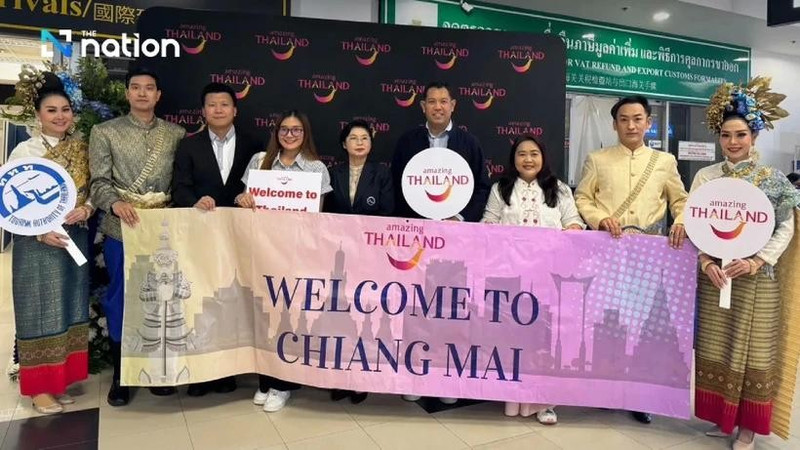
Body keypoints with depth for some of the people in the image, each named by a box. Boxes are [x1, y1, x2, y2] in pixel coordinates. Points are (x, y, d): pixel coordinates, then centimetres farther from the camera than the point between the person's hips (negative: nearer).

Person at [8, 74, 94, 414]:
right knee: (41, 311, 2)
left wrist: (86, 210, -11)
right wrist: (41, 233, -19)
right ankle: (39, 386, 14)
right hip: (37, 243, -4)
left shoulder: (82, 149, 7)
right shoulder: (25, 151, -5)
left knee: (70, 310, 10)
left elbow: (94, 190, 10)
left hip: (76, 239, 5)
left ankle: (59, 380, 23)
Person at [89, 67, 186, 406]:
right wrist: (116, 204, -21)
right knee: (120, 299, 5)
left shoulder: (176, 134, 10)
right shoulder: (105, 132, 5)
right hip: (122, 229, -1)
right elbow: (99, 181, -2)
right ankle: (120, 375, 19)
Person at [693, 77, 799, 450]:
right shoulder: (706, 176, 4)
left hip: (756, 278, -2)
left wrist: (756, 262, -14)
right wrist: (705, 262, -11)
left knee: (752, 350, 6)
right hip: (713, 275, 2)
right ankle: (722, 417, 24)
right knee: (715, 349, 8)